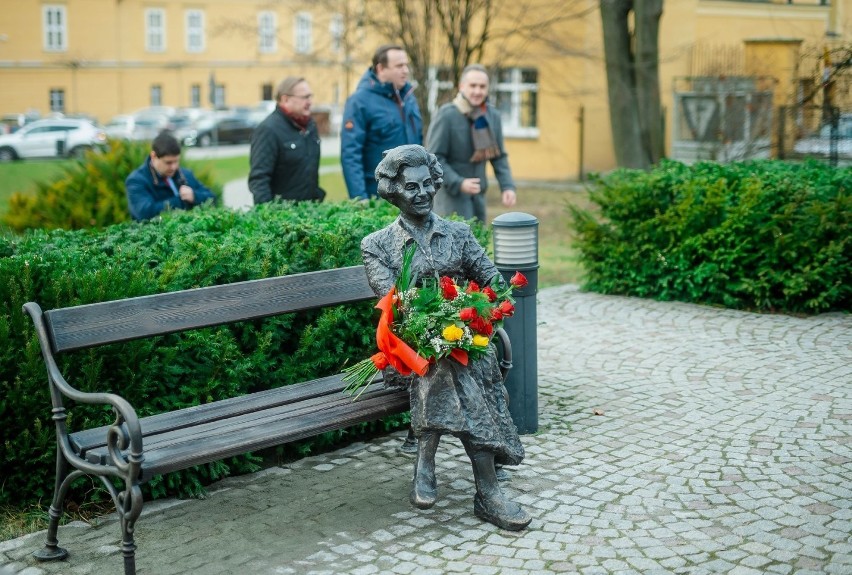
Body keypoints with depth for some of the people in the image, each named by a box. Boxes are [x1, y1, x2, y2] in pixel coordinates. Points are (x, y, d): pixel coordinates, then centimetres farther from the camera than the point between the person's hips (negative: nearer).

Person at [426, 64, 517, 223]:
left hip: (478, 194, 7)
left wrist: (507, 186, -3)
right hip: (451, 192, -6)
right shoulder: (446, 115, -14)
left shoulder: (493, 116, 4)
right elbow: (434, 158, -14)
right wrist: (458, 183, -24)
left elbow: (499, 157, 11)